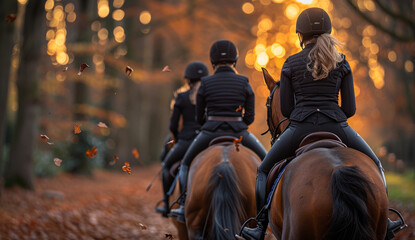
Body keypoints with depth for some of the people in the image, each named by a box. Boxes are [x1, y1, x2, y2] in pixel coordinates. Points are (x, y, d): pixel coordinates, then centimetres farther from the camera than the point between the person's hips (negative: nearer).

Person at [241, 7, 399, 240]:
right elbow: (350, 108, 4)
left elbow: (286, 109, 4)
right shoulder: (341, 62, 7)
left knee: (264, 170, 19)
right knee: (374, 164, 24)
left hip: (300, 128, -1)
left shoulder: (291, 63, 4)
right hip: (336, 126, 1)